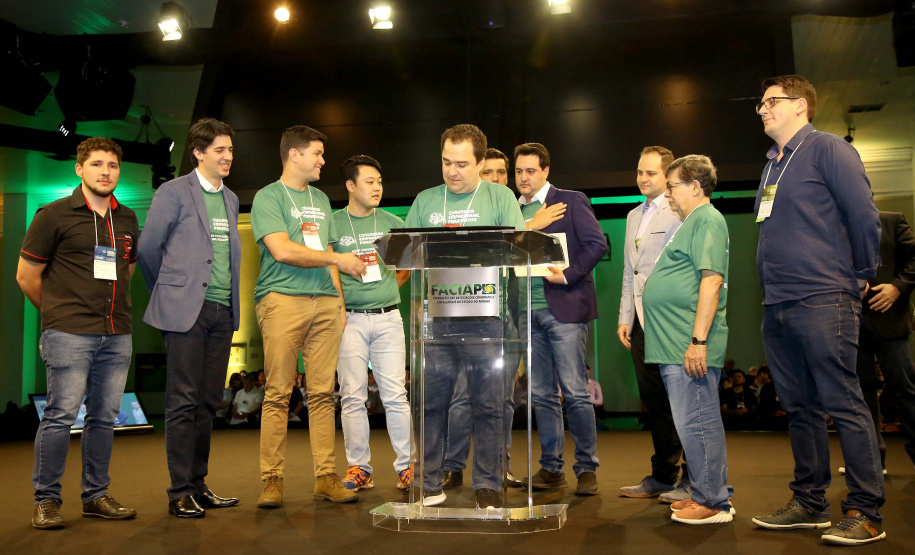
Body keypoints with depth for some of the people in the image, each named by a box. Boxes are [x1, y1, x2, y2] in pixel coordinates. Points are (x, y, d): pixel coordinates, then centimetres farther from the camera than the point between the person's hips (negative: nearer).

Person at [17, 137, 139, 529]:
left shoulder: (127, 220, 13)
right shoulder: (54, 215, -2)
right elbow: (26, 275, 2)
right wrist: (59, 313, 10)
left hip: (117, 335, 5)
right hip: (69, 335, -5)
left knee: (104, 416, 9)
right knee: (61, 414, -5)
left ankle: (96, 496, 20)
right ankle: (46, 500, 7)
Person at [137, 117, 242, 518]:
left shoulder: (230, 199, 17)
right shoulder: (174, 192, -2)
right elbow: (148, 248, 0)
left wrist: (231, 300, 14)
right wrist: (169, 292, 9)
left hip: (223, 311, 6)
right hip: (187, 309, -6)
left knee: (208, 403, 9)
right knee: (183, 403, -3)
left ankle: (198, 487, 17)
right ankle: (180, 493, 4)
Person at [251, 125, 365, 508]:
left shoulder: (321, 199, 23)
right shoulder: (268, 197, 2)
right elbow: (283, 250, -11)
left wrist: (340, 301, 14)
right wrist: (337, 258, -9)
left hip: (325, 303, 6)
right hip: (283, 300, -5)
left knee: (323, 392, 3)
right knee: (278, 393, -5)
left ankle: (326, 477, 7)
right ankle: (272, 480, 2)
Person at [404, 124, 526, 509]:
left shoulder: (500, 197, 8)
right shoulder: (425, 201, 16)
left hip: (485, 315, -2)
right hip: (436, 315, 2)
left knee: (489, 403, 1)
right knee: (430, 401, 3)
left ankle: (487, 485, 12)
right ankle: (429, 484, 14)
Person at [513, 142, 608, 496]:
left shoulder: (571, 201, 1)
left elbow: (597, 244, -6)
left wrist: (568, 275, -15)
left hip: (564, 309, -5)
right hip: (529, 313, 5)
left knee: (575, 393, -5)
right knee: (542, 395, 8)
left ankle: (587, 468, 5)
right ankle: (551, 467, 16)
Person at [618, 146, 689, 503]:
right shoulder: (634, 216, 22)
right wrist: (625, 317, 15)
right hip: (641, 319, 8)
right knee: (653, 399, 10)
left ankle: (692, 481, 5)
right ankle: (662, 476, 18)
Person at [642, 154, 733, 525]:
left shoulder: (707, 220, -9)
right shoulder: (692, 223, 22)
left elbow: (712, 281, -20)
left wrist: (698, 340, -24)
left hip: (689, 346, -10)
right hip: (675, 345, 10)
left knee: (696, 424, -5)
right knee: (700, 423, 14)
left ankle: (712, 502, 3)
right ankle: (709, 494, 23)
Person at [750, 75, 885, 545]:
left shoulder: (827, 149, -3)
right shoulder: (773, 165, 20)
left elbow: (863, 214, -8)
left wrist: (860, 275, -1)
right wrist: (770, 285, 17)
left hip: (822, 302, -8)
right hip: (777, 307, 8)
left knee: (842, 403, -6)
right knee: (799, 407, 11)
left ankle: (866, 514, 1)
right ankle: (809, 503, 20)